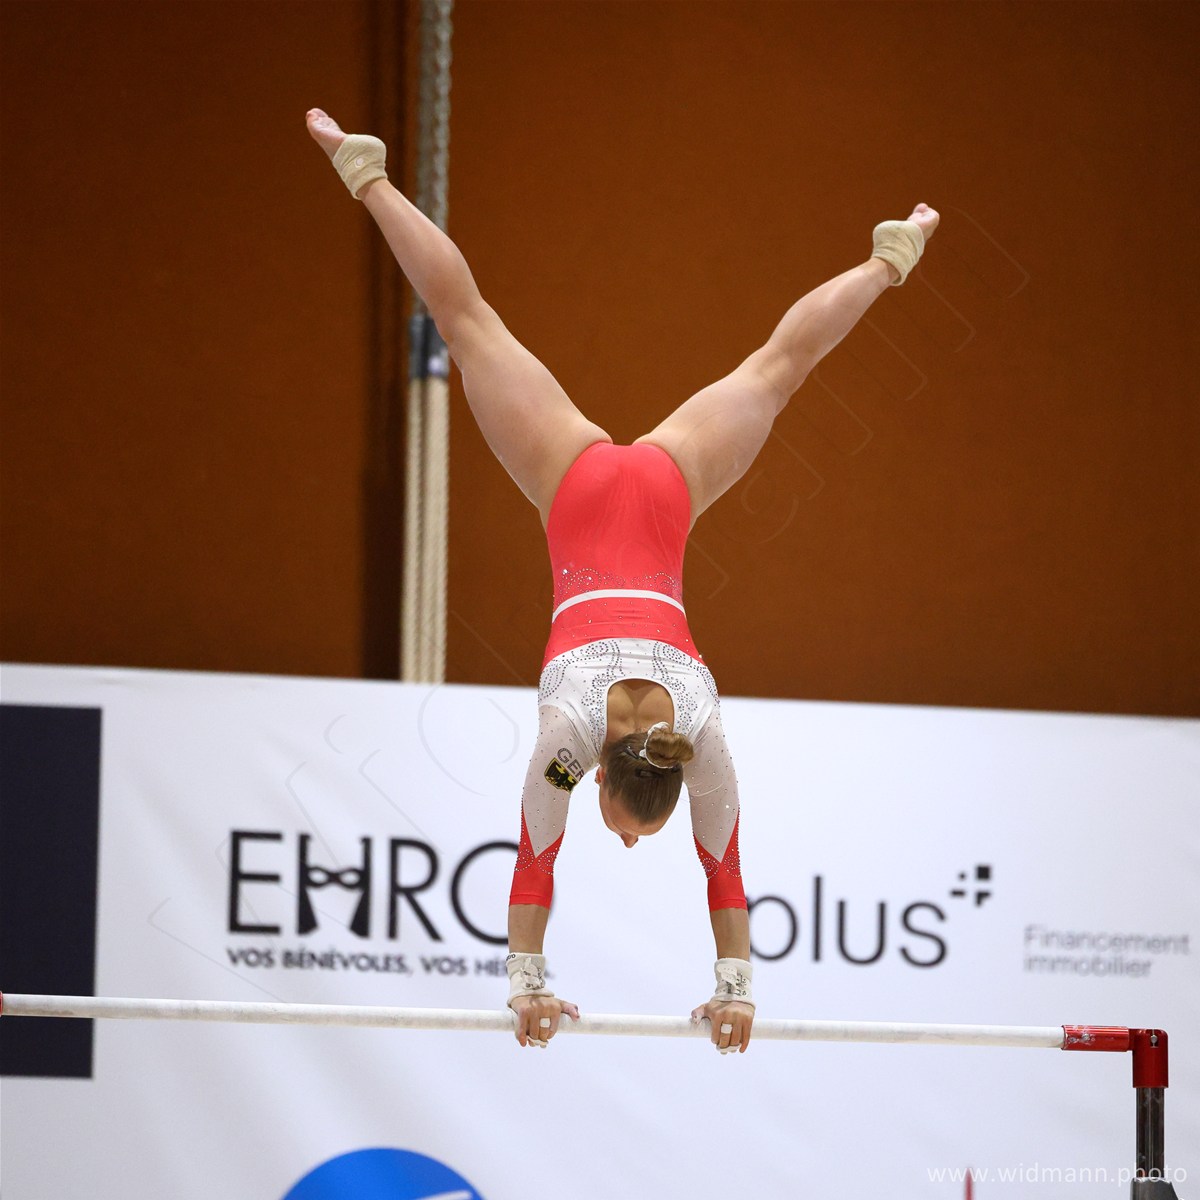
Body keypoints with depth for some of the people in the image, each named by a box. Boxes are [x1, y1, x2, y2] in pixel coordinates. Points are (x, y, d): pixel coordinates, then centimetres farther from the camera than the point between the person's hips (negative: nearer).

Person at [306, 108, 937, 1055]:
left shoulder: (703, 732, -25)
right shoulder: (568, 724, -29)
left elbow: (724, 865, -15)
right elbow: (536, 857, -20)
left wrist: (738, 987, -10)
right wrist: (528, 981, -15)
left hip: (665, 491, 1)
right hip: (583, 493, -1)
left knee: (779, 366, 18)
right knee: (468, 321, 11)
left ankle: (893, 258, 35)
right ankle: (369, 178, 20)